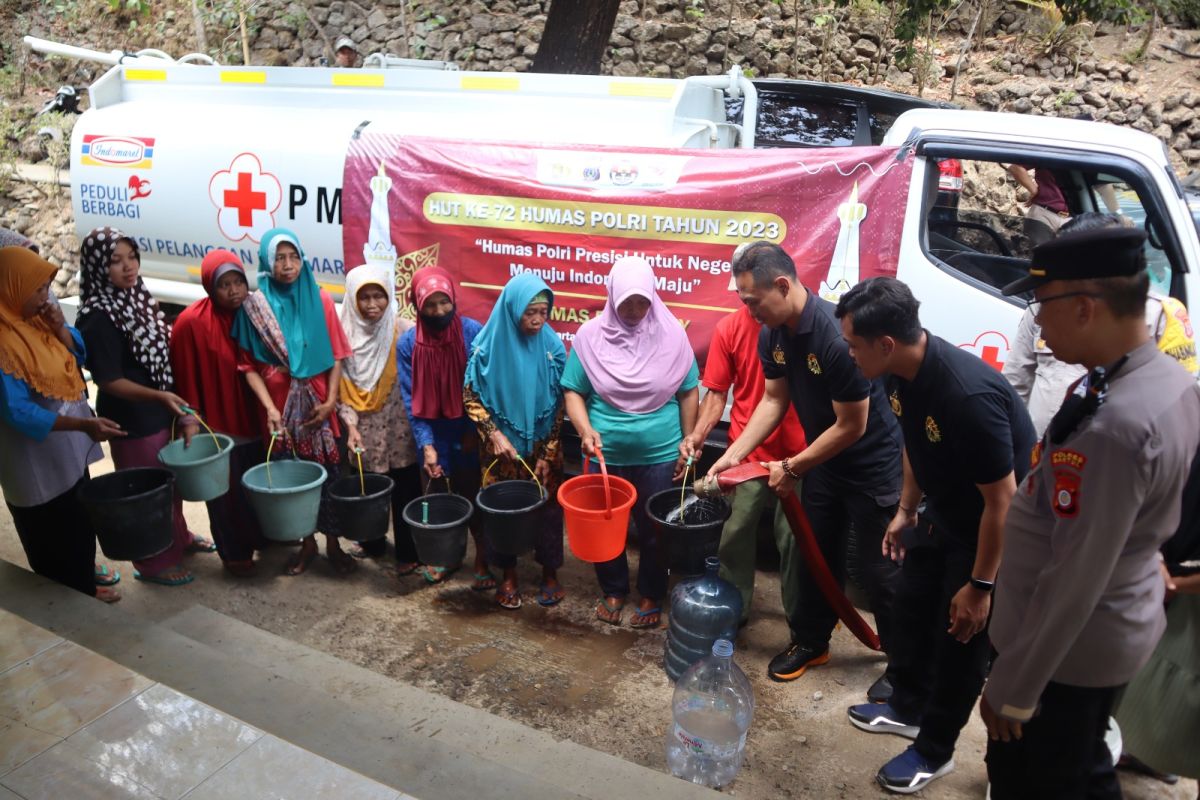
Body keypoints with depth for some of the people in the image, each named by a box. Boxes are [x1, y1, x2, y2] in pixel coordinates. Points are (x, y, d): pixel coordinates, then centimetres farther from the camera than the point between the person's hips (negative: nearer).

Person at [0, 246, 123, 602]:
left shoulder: (35, 317, -1)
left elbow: (77, 356, 10)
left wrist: (60, 329, -11)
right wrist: (83, 424, -33)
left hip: (68, 450, 9)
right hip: (36, 459, -9)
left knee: (81, 524, 24)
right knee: (55, 540, 8)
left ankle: (85, 585, 42)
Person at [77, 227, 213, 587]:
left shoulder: (140, 298, 4)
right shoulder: (98, 319, -21)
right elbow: (109, 381, -21)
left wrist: (183, 411, 11)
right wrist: (158, 396, -32)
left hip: (162, 412, 8)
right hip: (131, 420, -8)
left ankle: (178, 537, 44)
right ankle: (155, 562, 24)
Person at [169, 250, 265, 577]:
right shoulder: (192, 323, -18)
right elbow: (186, 379, -13)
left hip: (251, 418, 5)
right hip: (218, 424, -5)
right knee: (228, 492, 9)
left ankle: (263, 536, 41)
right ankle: (233, 553, 26)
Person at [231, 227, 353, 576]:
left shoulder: (320, 300, -2)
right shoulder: (254, 306, -2)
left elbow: (336, 355, 0)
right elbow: (249, 365, -3)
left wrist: (331, 400, -9)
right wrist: (269, 407, -13)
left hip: (317, 404, 0)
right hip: (280, 407, 0)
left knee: (327, 472, 4)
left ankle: (332, 543, 21)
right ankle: (306, 542, 28)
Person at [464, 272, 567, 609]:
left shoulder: (552, 345, -8)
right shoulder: (489, 344, -12)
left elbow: (559, 403, -3)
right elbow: (471, 396, -5)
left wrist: (547, 453, -6)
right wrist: (494, 434, -16)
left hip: (543, 448, 1)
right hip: (502, 448, -1)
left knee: (547, 507, 7)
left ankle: (550, 573, 27)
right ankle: (508, 575, 28)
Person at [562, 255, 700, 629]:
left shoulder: (672, 333, -6)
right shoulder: (591, 335, -7)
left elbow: (689, 391, 1)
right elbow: (572, 391, -3)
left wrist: (688, 442, 2)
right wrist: (585, 430, -18)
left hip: (659, 454, 0)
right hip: (605, 453, 1)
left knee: (653, 528, 13)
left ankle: (651, 595, 33)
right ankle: (613, 590, 37)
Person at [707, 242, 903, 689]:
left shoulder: (838, 335, -33)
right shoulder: (772, 335, -8)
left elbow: (851, 427, -26)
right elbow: (774, 399, 3)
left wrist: (792, 468, -16)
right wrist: (734, 454, -5)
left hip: (873, 465, -7)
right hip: (823, 460, 7)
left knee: (876, 569, 3)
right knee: (817, 555, 18)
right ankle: (811, 642, 36)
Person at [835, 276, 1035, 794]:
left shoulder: (968, 396, -38)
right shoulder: (902, 374, -12)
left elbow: (1002, 500, -29)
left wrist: (980, 585, -21)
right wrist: (906, 509, 13)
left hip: (992, 529, -8)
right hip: (945, 513, 8)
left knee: (960, 636, 6)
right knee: (911, 606, 19)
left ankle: (934, 750, 27)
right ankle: (908, 707, 41)